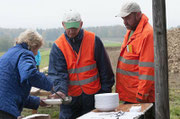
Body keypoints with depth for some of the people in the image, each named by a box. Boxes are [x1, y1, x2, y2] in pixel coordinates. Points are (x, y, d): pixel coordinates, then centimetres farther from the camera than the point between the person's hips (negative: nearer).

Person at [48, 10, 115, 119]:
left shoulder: (93, 40, -2)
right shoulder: (58, 46, -2)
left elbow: (105, 68, 3)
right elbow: (58, 73, -9)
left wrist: (106, 90, 2)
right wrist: (60, 90, -26)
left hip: (93, 95, 0)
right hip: (70, 97, 0)